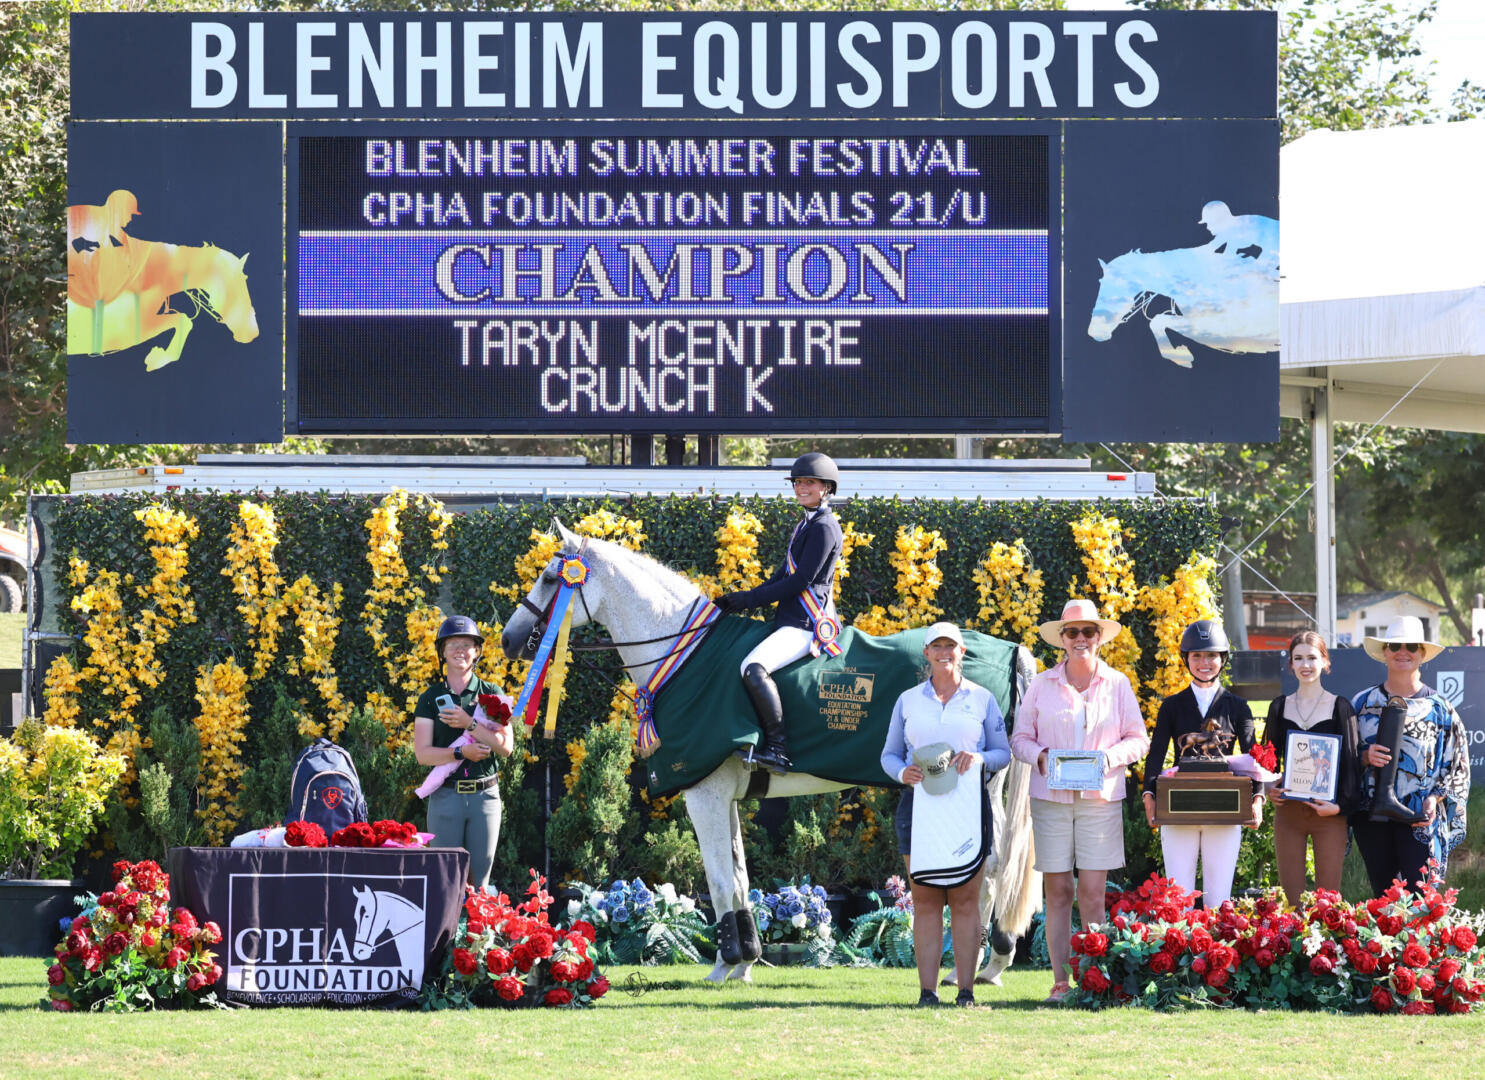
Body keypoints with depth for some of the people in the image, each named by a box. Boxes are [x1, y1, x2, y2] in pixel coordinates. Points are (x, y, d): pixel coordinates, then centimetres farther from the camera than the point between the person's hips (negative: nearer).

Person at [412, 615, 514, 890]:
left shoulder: (491, 694, 7)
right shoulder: (431, 698, 6)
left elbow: (505, 746, -2)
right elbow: (422, 753, -3)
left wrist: (469, 724, -12)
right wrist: (461, 753, -16)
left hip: (485, 795, 1)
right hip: (446, 795, -1)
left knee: (478, 880, 2)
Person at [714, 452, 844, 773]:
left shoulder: (823, 528, -10)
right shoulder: (805, 525, 21)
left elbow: (799, 582, -16)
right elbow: (782, 577, 21)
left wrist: (749, 599, -14)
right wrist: (739, 600, 8)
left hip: (807, 626, -11)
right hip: (791, 621, 11)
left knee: (753, 667, -31)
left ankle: (777, 748, -31)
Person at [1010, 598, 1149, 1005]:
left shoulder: (1117, 685, 6)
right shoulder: (1042, 685, 7)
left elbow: (1138, 740, 9)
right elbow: (1020, 738, 11)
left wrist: (1110, 756, -10)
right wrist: (1040, 756, -10)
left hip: (1100, 798, -1)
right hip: (1051, 798, 1)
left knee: (1093, 892, -6)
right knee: (1058, 891, -1)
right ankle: (1060, 981, 2)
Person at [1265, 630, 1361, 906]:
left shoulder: (1340, 707, 1)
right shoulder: (1280, 707, 10)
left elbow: (1350, 759, -1)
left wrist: (1342, 804, -14)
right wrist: (1268, 789, -4)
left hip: (1328, 814, -3)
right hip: (1288, 811, 3)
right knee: (1290, 897, 1)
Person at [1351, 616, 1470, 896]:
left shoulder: (1439, 708, 4)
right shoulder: (1363, 703, 10)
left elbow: (1456, 767, 5)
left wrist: (1435, 799, -10)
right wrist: (1365, 757, -8)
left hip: (1421, 819, -2)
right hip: (1372, 815, 2)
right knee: (1383, 896, 5)